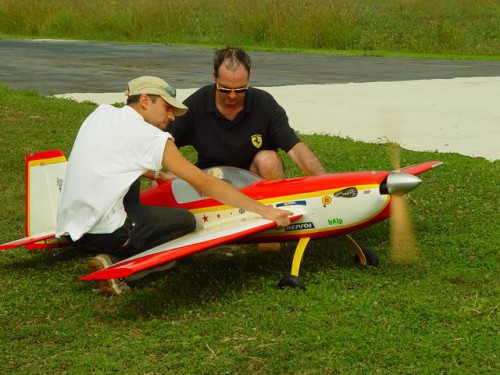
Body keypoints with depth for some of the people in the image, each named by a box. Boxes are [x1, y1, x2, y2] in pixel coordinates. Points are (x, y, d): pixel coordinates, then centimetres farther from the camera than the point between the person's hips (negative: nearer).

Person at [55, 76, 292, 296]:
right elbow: (205, 185, -4)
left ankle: (116, 258, 11)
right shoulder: (154, 138, -5)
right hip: (103, 234, -7)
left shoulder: (101, 113, 12)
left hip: (68, 229, 7)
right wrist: (263, 211, -1)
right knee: (185, 220, 12)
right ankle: (115, 263, -4)